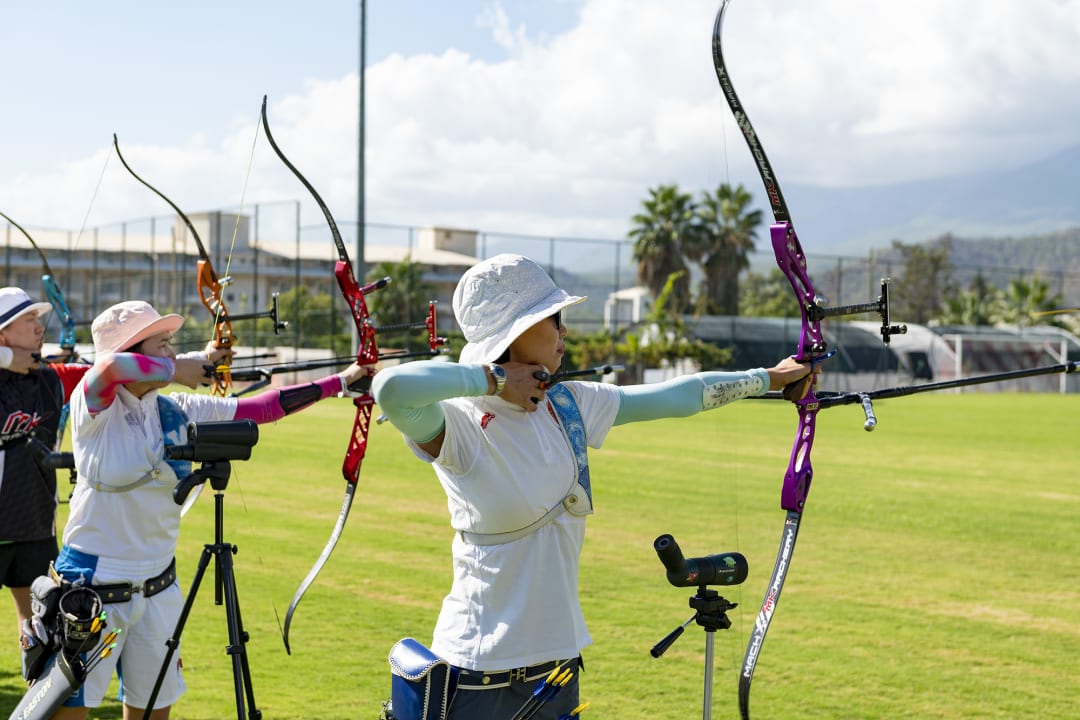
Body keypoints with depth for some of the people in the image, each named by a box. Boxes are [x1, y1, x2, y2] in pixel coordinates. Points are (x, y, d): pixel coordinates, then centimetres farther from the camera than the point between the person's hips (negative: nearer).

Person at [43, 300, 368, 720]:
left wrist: (342, 381, 4)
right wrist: (175, 370, -19)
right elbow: (110, 366, -35)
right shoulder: (95, 407, -12)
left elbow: (265, 407, 5)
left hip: (157, 588, 6)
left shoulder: (179, 411, 3)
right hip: (93, 588, -5)